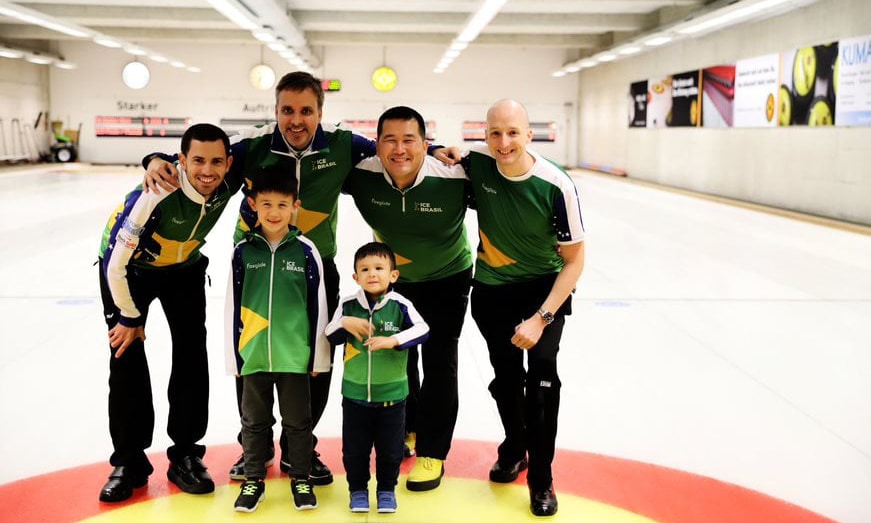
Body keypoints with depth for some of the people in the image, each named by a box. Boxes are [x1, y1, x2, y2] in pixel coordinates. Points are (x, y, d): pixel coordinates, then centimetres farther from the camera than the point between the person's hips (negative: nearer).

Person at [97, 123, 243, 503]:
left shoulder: (228, 184, -25)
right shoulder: (155, 196, -39)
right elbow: (116, 262, -29)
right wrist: (129, 317, -17)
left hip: (184, 267, 4)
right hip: (128, 267, -4)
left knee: (192, 353, -1)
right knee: (126, 356, -6)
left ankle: (186, 455, 12)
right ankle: (129, 461, 9)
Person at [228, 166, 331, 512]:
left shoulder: (305, 250, -4)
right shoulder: (243, 250, -1)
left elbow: (317, 307, 0)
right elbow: (234, 306, 4)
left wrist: (317, 356, 0)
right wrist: (235, 354, 4)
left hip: (295, 355, -1)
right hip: (253, 354, 1)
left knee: (297, 421, 12)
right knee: (255, 421, 15)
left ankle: (300, 479, 28)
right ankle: (254, 479, 30)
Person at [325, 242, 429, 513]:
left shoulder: (400, 305, -12)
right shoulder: (348, 305, -5)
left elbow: (422, 330, -22)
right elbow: (330, 336, 1)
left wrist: (394, 340, -35)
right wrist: (345, 323, -19)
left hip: (391, 394, -1)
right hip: (355, 393, 2)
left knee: (390, 450, 13)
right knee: (354, 449, 13)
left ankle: (386, 490, 33)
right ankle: (358, 490, 33)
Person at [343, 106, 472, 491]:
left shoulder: (453, 178, -33)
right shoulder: (362, 176, -26)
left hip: (448, 279, -3)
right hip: (395, 278, 3)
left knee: (438, 361, -2)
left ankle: (432, 454, 12)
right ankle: (404, 430, 39)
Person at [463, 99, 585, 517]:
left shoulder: (556, 186, -25)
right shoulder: (476, 165, -17)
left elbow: (574, 261, -17)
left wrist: (542, 318, -23)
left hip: (545, 289, -3)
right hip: (490, 290, 3)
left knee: (541, 377, -13)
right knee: (506, 377, 14)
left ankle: (541, 478, 6)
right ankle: (514, 449, 42)